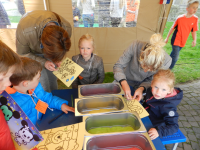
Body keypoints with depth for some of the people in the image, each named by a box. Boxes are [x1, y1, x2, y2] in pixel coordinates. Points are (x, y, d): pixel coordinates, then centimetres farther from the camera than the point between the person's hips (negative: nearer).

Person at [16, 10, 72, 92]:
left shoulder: (67, 28, -32)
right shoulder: (25, 31, -41)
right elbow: (22, 54, -19)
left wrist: (57, 60, -25)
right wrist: (43, 62, -32)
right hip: (32, 52, -2)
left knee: (52, 77, 12)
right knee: (43, 85, -4)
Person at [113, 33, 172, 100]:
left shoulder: (166, 61, -29)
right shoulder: (136, 46, -35)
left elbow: (152, 80, -14)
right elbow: (118, 66, -26)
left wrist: (141, 88, -33)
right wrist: (124, 83, -42)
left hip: (144, 85, 1)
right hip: (125, 80, 0)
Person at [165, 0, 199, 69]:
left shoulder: (195, 19, -1)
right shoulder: (180, 18, -12)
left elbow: (193, 31, 5)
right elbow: (172, 28, -3)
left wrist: (194, 40, -5)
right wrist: (167, 38, 1)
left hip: (183, 42, 4)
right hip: (176, 40, -4)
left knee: (174, 54, 15)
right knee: (175, 57, -10)